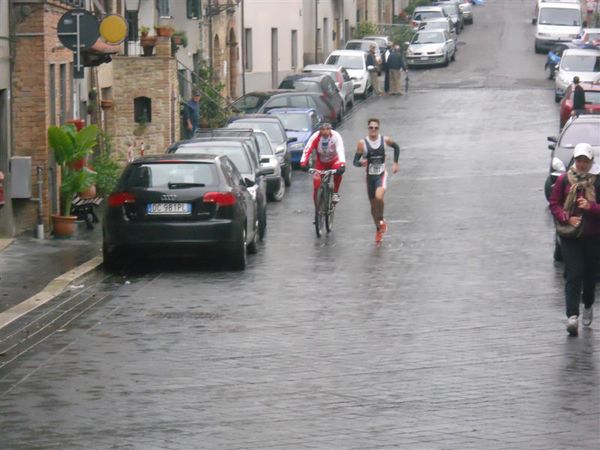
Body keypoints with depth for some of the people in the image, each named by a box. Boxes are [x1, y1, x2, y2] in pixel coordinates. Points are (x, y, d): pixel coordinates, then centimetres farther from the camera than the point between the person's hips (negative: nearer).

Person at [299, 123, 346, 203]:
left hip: (333, 161, -1)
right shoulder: (315, 136, -27)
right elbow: (307, 150, -34)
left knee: (338, 171, -32)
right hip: (321, 162, 1)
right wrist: (303, 163, -50)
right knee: (316, 181, -12)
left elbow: (340, 150, -41)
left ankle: (335, 193, -10)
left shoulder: (336, 136, -29)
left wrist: (342, 165, -56)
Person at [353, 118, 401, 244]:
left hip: (382, 175, -1)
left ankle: (381, 220, -2)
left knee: (379, 197, -28)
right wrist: (361, 163, -29)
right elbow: (355, 161, -7)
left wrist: (395, 163, 11)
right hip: (370, 176, 1)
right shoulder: (362, 143, -10)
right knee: (373, 205, 11)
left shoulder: (385, 140, -6)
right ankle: (378, 229, 32)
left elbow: (396, 147, 15)